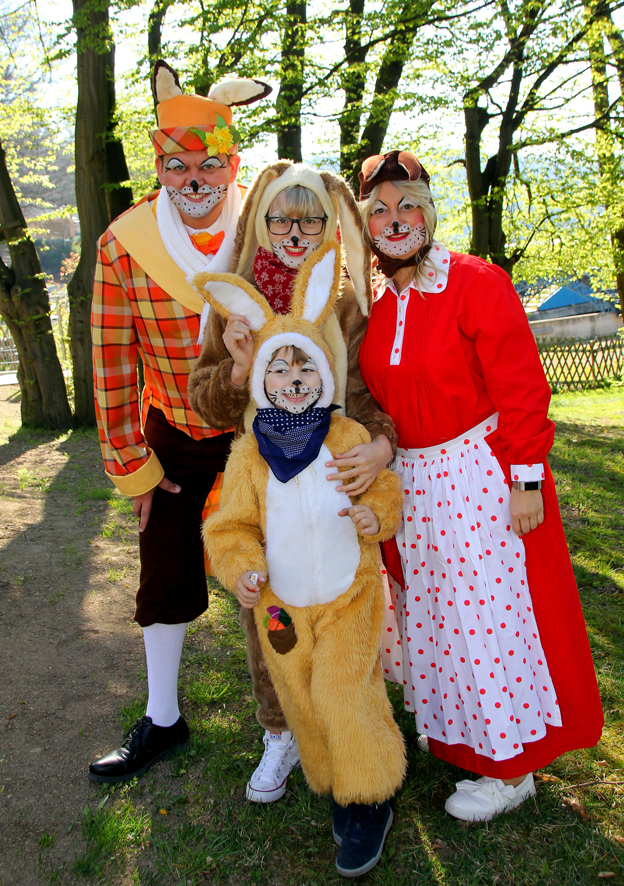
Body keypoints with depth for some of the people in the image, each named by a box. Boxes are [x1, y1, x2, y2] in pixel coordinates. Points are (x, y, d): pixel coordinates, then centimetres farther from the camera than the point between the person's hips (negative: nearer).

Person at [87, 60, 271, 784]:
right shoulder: (124, 244, -14)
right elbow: (113, 364, -9)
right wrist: (131, 467, -7)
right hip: (175, 437, 1)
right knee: (164, 578, 9)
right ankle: (162, 721, 30)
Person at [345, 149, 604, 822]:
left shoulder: (475, 282, -12)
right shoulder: (373, 304, 5)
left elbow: (521, 389, -14)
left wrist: (527, 479, -15)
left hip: (481, 477, -6)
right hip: (410, 480, 6)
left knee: (489, 613, 2)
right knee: (431, 609, 18)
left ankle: (513, 769, 23)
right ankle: (452, 735, 42)